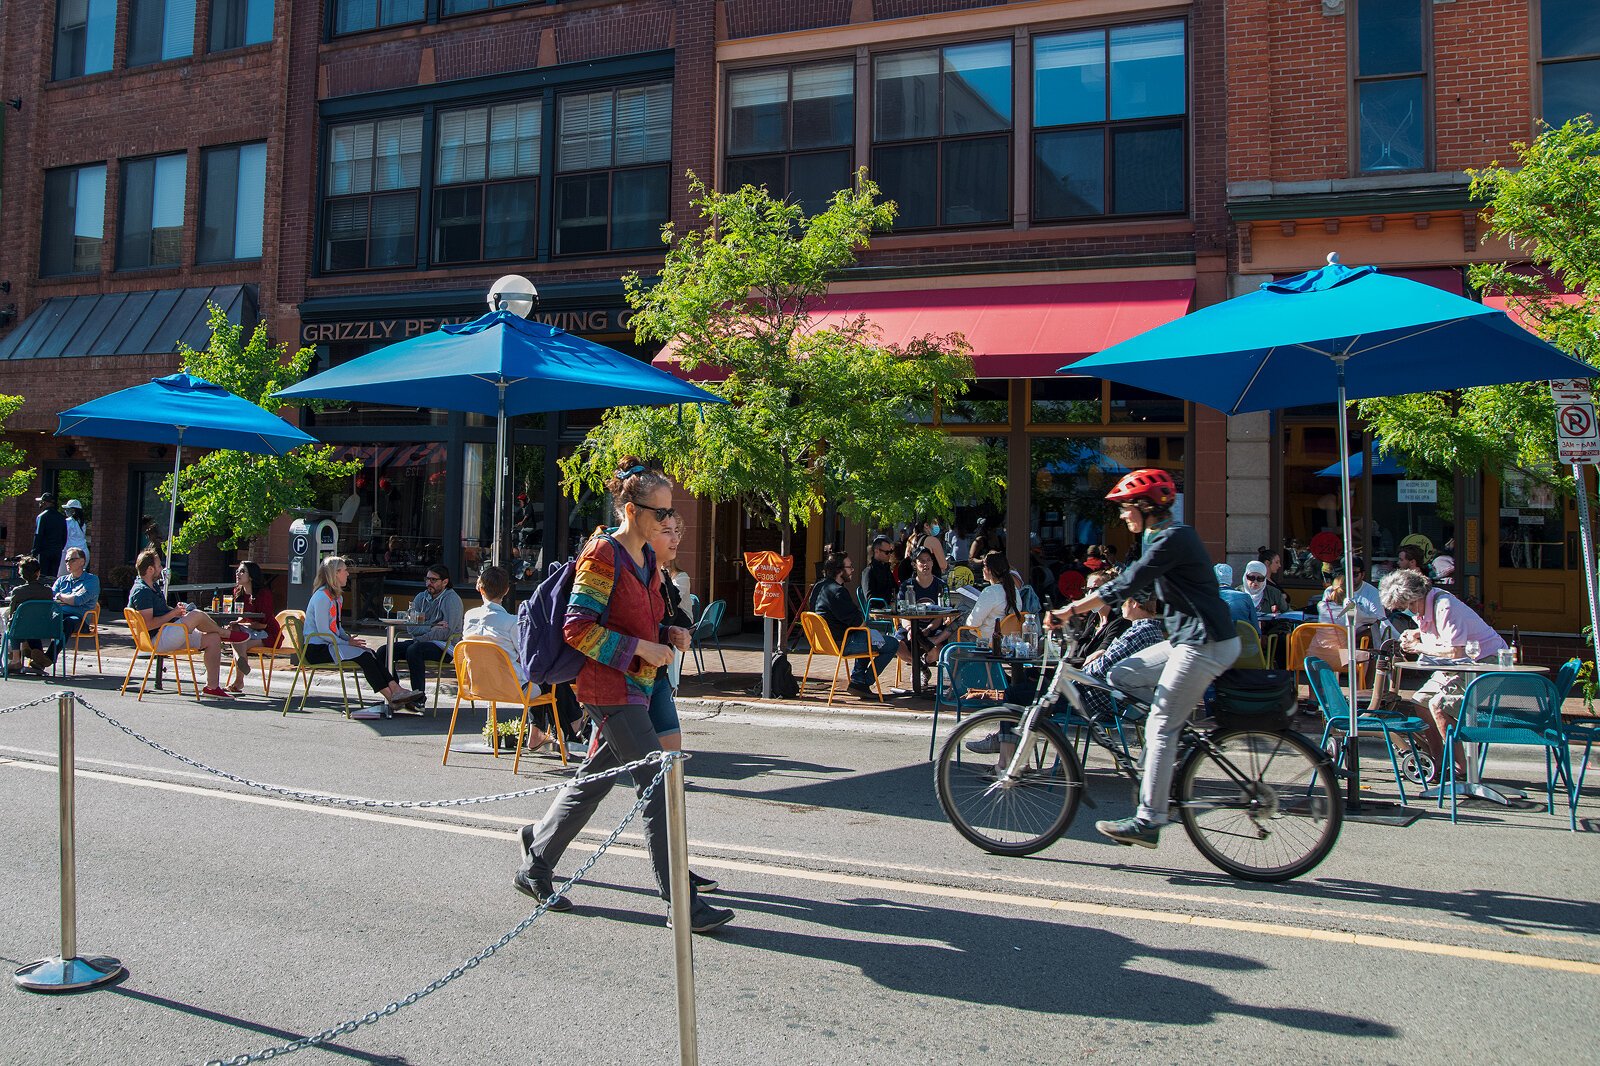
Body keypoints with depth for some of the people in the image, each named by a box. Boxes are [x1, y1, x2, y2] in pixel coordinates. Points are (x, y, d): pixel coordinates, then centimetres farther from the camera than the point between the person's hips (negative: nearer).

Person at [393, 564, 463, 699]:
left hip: (444, 647, -7)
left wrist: (420, 638, -13)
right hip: (422, 642, 7)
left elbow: (446, 632, -17)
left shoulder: (452, 599, -7)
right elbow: (410, 627, 1)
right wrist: (431, 627, -16)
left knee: (413, 650, -35)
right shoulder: (421, 597, 12)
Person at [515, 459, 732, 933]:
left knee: (595, 779, 17)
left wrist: (669, 635, 5)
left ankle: (534, 867, 32)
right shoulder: (603, 555, -13)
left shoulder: (647, 559, 14)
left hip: (636, 686, 9)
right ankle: (682, 900, -4)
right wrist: (641, 648, -19)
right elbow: (577, 628, -18)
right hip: (611, 686, -9)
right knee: (658, 785, -10)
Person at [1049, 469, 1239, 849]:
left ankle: (1148, 822, -2)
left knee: (1160, 729, -7)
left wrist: (1070, 610, -20)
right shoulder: (1160, 536, 14)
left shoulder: (1172, 539, -17)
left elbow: (1126, 585, -22)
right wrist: (1081, 606, 10)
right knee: (1120, 677, 9)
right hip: (1186, 639, 10)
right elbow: (1132, 584, 18)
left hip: (1204, 645, -10)